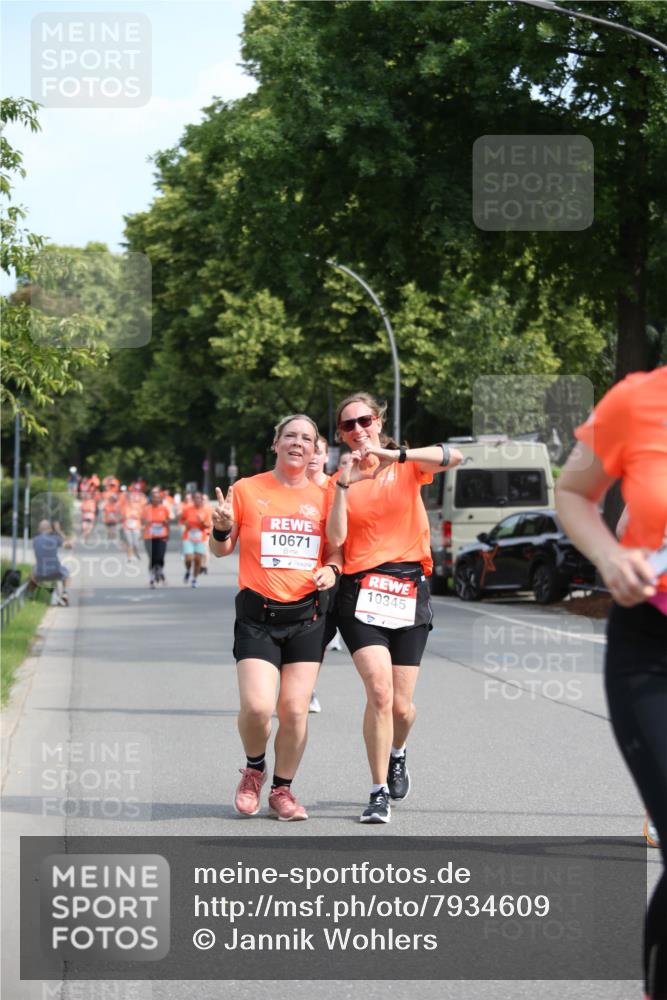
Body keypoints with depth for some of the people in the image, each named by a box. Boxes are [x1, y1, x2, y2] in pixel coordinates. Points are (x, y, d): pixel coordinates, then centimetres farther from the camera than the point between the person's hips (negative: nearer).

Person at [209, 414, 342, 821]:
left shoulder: (323, 497, 7)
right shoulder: (247, 489, 3)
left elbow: (335, 551, 17)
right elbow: (222, 550, 9)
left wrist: (331, 570, -5)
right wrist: (221, 529, -13)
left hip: (307, 615, 2)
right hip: (258, 615, -2)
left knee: (295, 710, -2)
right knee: (257, 706, -15)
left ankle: (283, 789, 17)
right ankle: (254, 769, 15)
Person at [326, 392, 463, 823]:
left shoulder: (407, 468, 6)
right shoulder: (339, 481, 8)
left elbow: (454, 456, -14)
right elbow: (336, 539, -7)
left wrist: (395, 454, -22)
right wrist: (344, 485, -14)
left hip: (409, 592, 1)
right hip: (360, 591, -1)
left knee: (400, 706, 4)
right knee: (379, 691, -19)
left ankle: (397, 752, 40)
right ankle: (379, 794, -10)